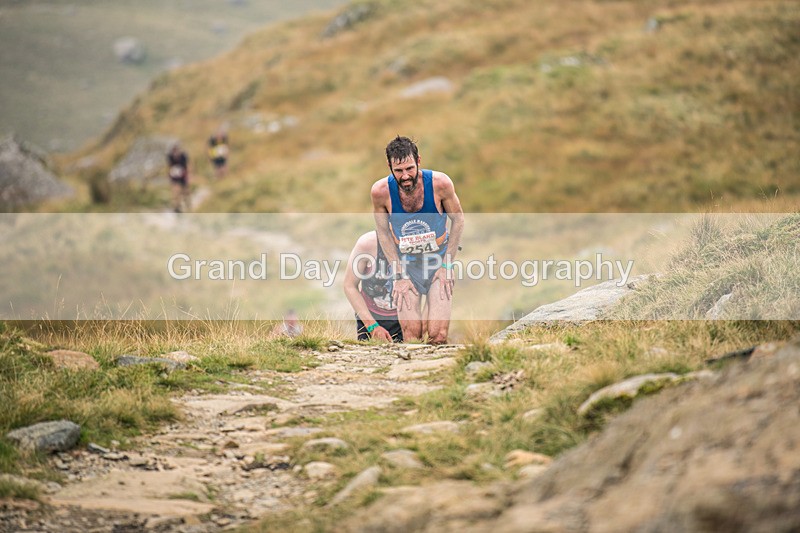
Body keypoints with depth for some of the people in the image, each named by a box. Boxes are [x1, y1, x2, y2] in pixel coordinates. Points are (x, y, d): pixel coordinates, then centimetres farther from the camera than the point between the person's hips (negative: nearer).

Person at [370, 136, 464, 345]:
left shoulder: (440, 183, -19)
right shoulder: (381, 191, -17)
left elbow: (458, 220, -3)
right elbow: (383, 231, 0)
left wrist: (447, 265, -6)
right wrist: (400, 275, -4)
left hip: (439, 260, 0)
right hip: (406, 264, 0)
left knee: (438, 336, -13)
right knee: (411, 336, -11)